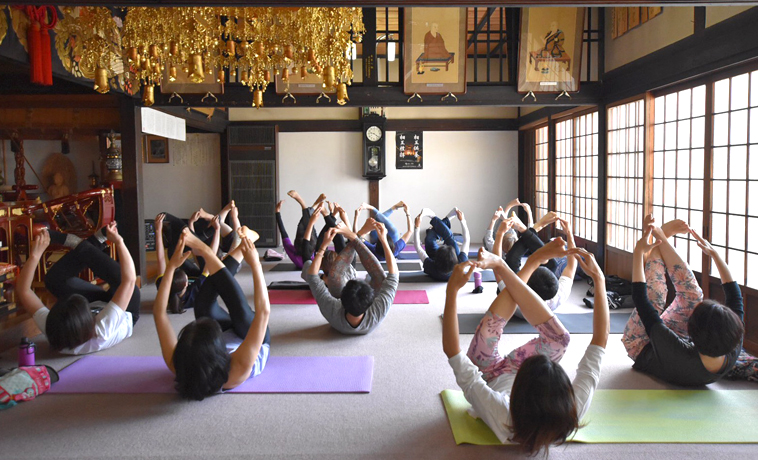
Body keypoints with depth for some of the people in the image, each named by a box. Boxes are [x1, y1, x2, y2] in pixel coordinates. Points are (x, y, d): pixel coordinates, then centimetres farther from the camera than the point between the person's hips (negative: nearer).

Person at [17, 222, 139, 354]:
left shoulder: (52, 329, -36)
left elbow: (23, 289, -23)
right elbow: (129, 280, -47)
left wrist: (35, 255, -26)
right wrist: (119, 242, -40)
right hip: (126, 315, -3)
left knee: (54, 278, -6)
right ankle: (85, 249, -6)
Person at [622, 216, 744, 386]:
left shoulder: (678, 354, -46)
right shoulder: (733, 352, -31)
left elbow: (640, 297, -41)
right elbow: (735, 295, -15)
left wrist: (639, 251, -32)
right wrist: (714, 253, -10)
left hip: (641, 350, -5)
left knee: (654, 295, -24)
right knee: (692, 294, -10)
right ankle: (660, 236, -1)